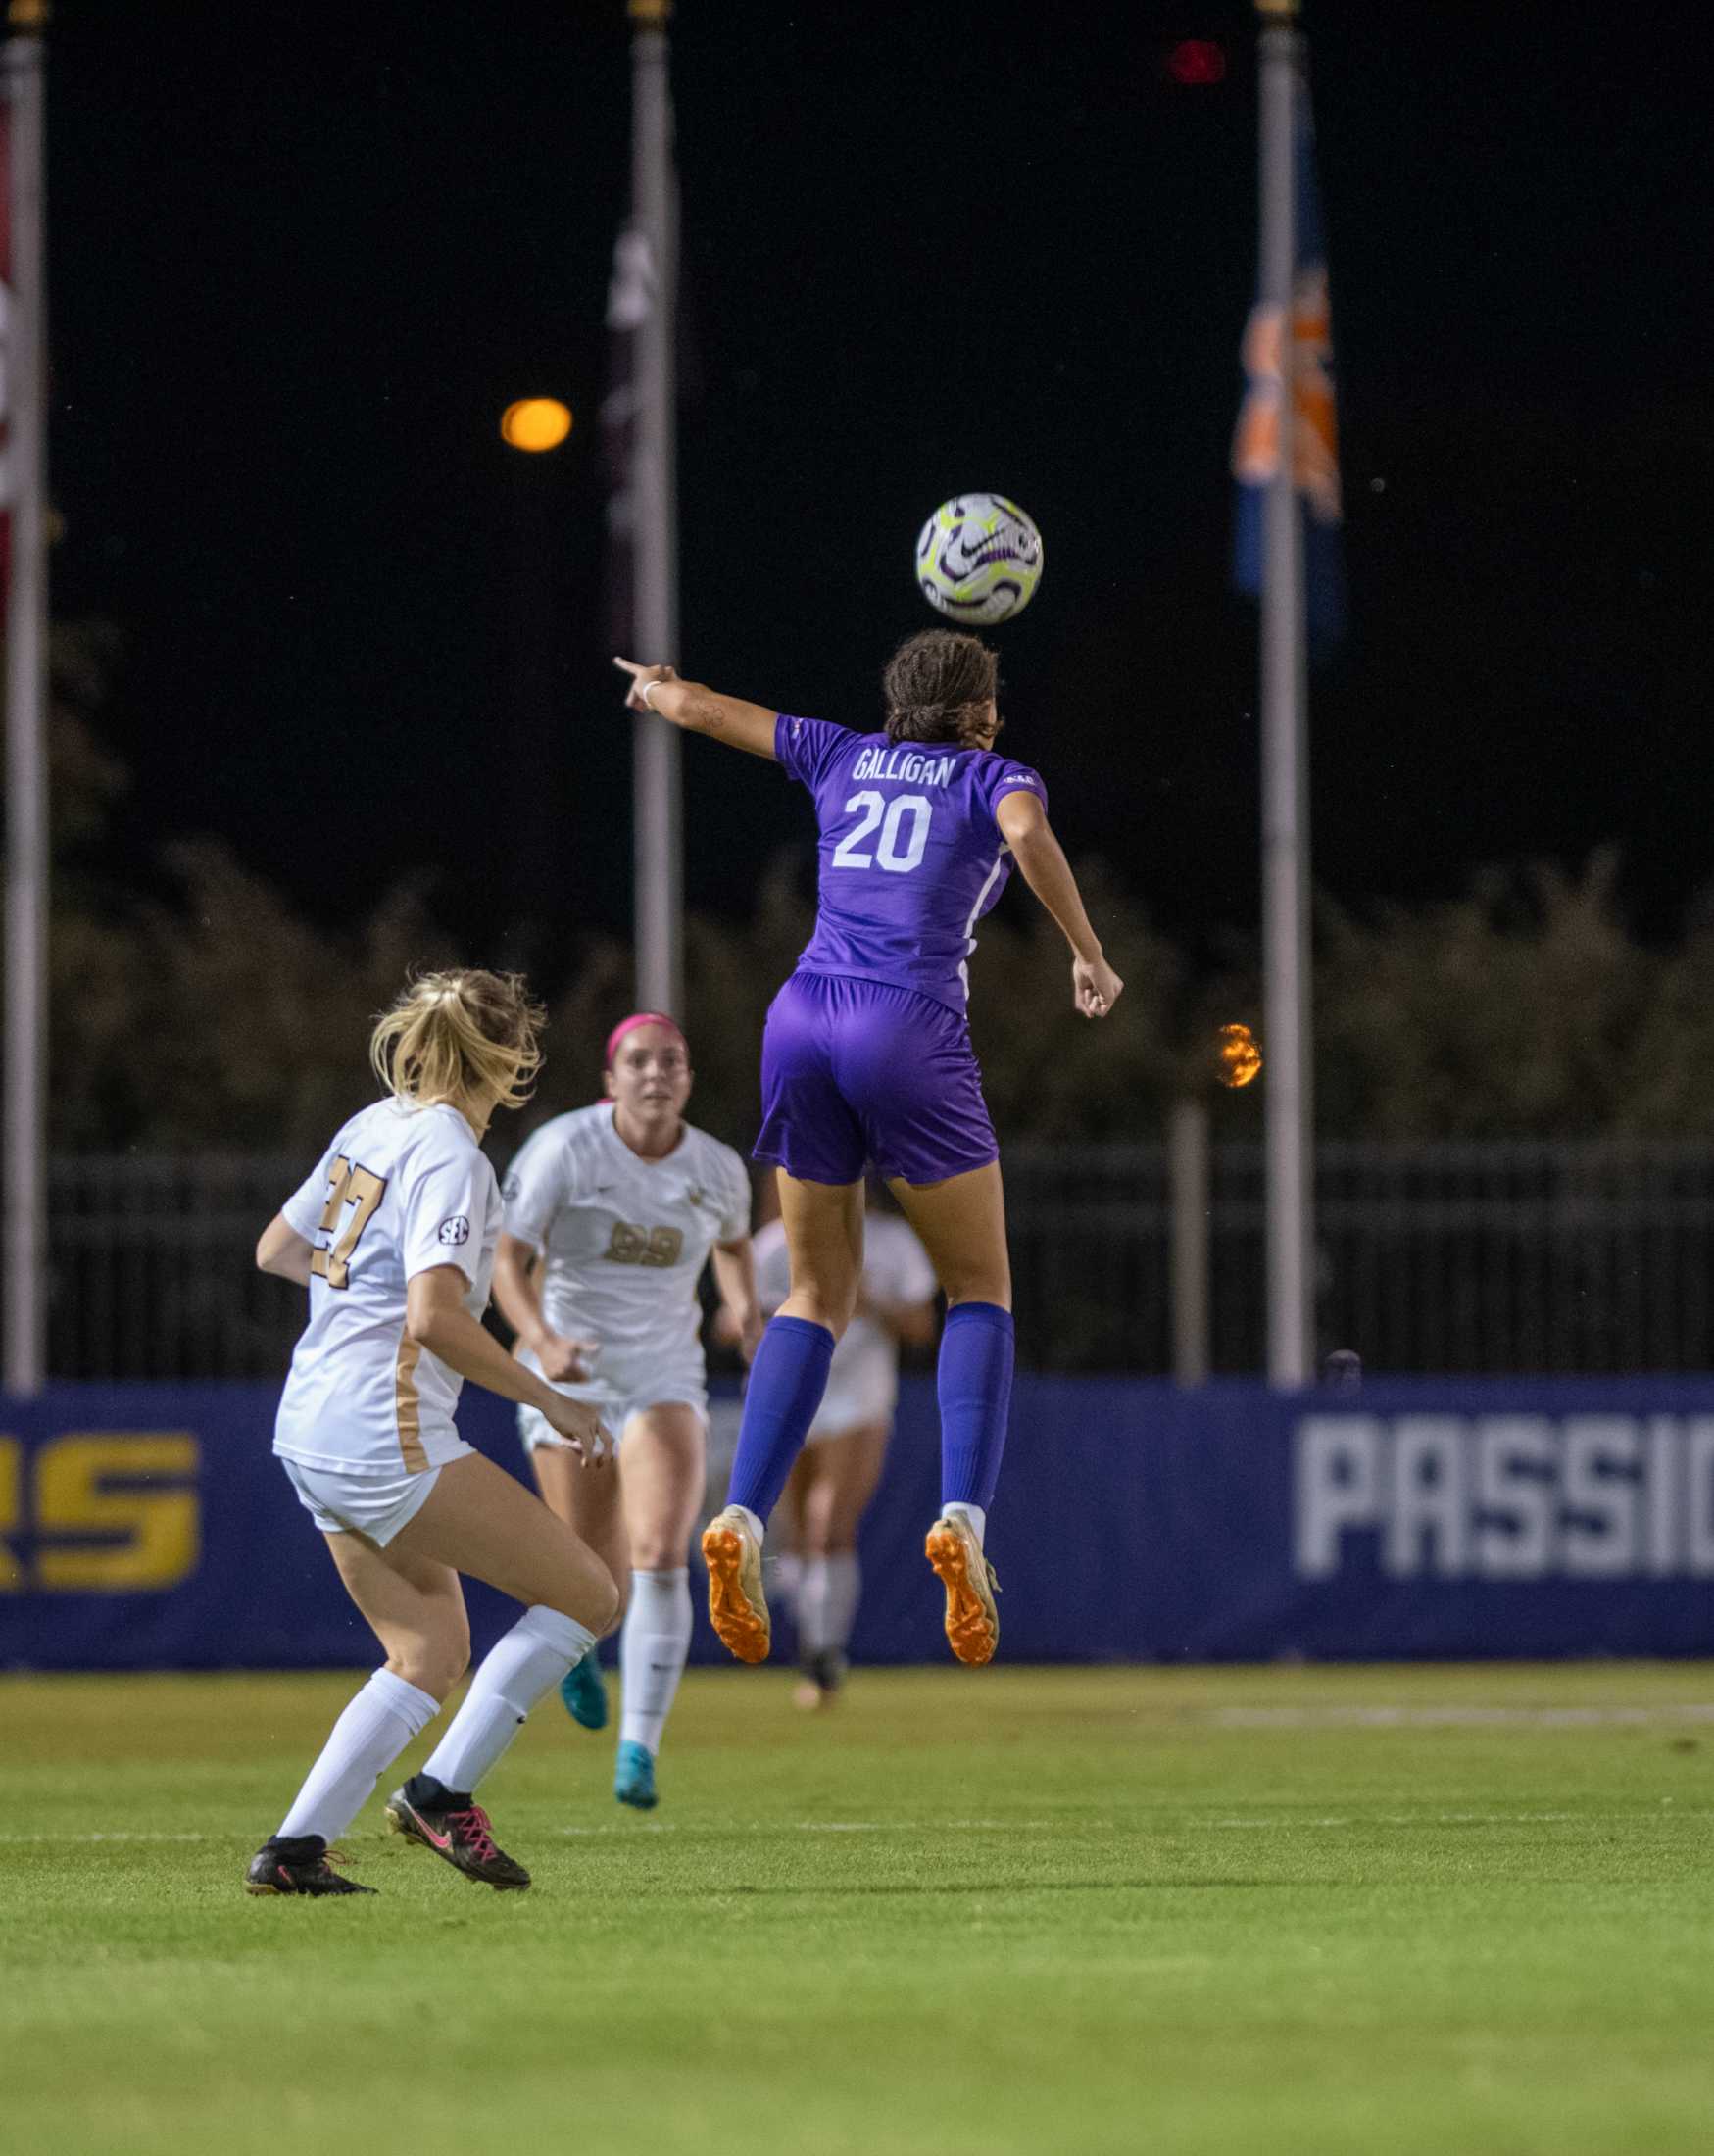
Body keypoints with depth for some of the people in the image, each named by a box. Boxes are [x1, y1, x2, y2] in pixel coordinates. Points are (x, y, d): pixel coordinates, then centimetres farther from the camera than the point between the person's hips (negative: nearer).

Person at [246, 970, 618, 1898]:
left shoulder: (373, 1127, 12)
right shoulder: (448, 1156, -14)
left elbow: (276, 1249, 24)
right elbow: (435, 1319, -24)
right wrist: (552, 1403, -15)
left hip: (310, 1437, 9)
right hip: (387, 1440, -9)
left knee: (432, 1654, 15)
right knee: (586, 1593, -4)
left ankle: (294, 1846, 5)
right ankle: (443, 1791, -6)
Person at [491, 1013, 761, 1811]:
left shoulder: (718, 1169, -1)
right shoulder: (564, 1149, -12)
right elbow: (507, 1261, -16)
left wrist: (744, 1305, 1)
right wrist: (541, 1341, -34)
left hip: (665, 1381, 2)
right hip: (568, 1378, -2)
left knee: (661, 1558, -21)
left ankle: (639, 1752, -19)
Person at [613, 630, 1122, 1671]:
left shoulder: (843, 759, 21)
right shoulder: (994, 777, 10)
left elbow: (698, 706, 29)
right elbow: (1029, 831, -15)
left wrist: (656, 687, 51)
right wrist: (1090, 955, -6)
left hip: (803, 1019, 4)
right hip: (911, 1030, -4)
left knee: (821, 1296, 12)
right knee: (982, 1289, 7)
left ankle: (744, 1518, -9)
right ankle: (963, 1516, -15)